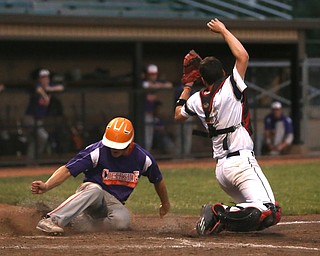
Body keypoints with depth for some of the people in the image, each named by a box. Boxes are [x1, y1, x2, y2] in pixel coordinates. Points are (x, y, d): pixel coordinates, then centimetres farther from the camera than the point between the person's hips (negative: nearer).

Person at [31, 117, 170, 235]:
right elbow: (67, 170, -23)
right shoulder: (97, 151, -18)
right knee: (94, 189, -41)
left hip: (115, 203, 3)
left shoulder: (143, 158, -9)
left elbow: (158, 180, 11)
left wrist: (165, 204, 26)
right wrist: (46, 186, -39)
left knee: (122, 221, -34)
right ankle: (52, 220, -51)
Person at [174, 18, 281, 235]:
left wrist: (188, 85, 32)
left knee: (251, 209, 20)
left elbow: (178, 115, 30)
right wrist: (223, 31, 3)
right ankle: (220, 214, -29)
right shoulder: (229, 89, -5)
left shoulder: (197, 100, 10)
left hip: (221, 167, 7)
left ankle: (220, 216, -4)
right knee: (270, 212, -17)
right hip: (242, 161, -7)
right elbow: (243, 56, -8)